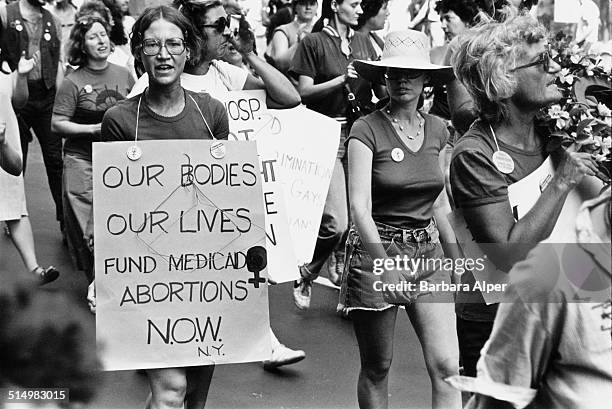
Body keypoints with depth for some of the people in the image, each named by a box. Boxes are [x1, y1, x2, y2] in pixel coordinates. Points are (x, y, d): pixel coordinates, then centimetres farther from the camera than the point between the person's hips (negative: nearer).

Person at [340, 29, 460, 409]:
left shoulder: (437, 129, 6)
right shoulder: (367, 129, -10)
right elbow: (360, 207, -18)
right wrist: (387, 264, -29)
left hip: (428, 252, 4)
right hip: (376, 249, -4)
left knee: (447, 364, -5)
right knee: (377, 368, 9)